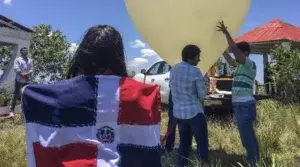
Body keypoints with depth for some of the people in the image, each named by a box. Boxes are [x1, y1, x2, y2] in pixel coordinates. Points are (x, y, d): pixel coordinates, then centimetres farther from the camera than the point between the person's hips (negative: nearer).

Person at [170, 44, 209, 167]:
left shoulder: (174, 69, 3)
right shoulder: (195, 72, -15)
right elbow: (202, 95, -9)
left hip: (178, 112, 7)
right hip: (194, 112, -6)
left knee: (183, 143, 15)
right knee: (202, 143, 4)